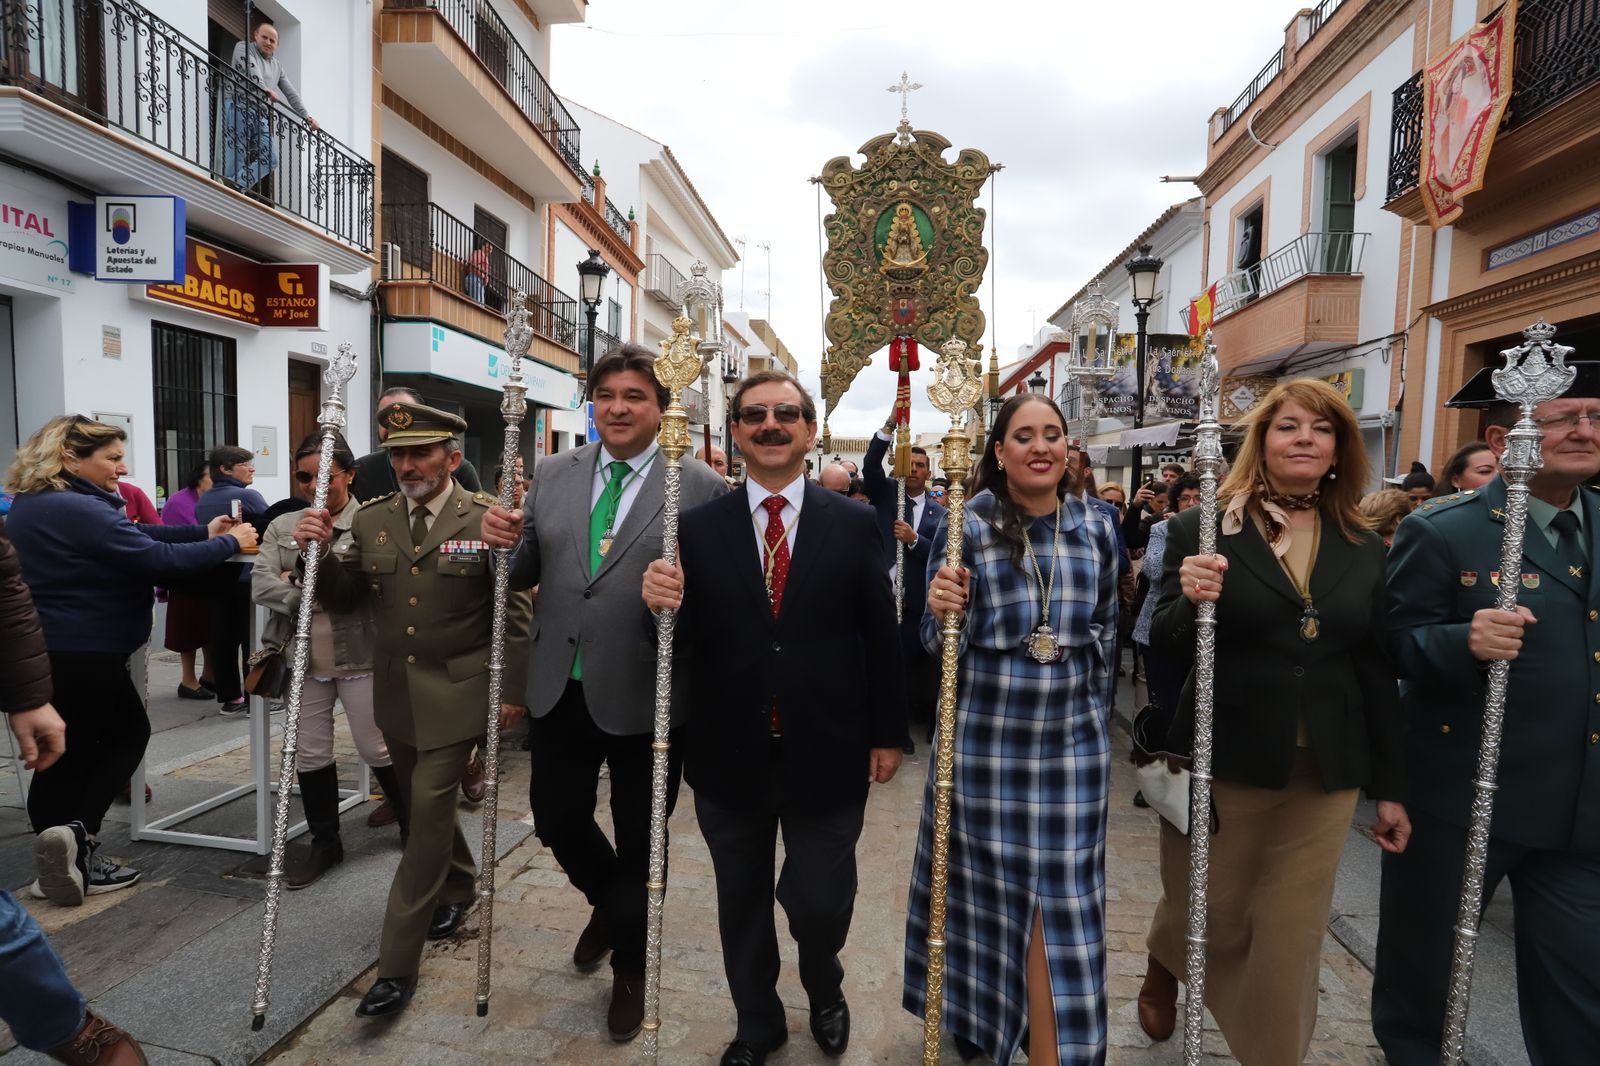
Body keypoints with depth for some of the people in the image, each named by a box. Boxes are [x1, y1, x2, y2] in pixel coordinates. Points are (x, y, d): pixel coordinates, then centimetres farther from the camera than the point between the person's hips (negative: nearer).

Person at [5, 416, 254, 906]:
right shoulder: (81, 511, -22)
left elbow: (131, 536, 9)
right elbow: (158, 559, -24)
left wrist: (203, 532, 3)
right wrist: (228, 543, -12)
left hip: (40, 652, 9)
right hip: (81, 655, -9)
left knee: (62, 755, 14)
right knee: (128, 733, 11)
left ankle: (67, 860, 20)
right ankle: (78, 832, -3)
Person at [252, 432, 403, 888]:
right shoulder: (283, 527, 7)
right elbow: (260, 585, -3)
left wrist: (298, 584, -11)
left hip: (359, 656, -5)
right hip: (303, 659, 5)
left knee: (376, 748, 7)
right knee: (310, 753, 13)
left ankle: (412, 821, 30)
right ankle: (324, 840, 30)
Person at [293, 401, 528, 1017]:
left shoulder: (487, 518, -12)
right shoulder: (370, 520, 3)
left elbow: (514, 612, -10)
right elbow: (342, 600, 5)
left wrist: (514, 689, -10)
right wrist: (319, 553, -14)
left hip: (456, 694, -6)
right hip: (395, 693, 6)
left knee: (428, 810, -6)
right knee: (420, 806, 21)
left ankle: (397, 965, 8)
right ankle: (458, 886, 47)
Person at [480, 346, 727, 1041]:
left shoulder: (702, 488, -9)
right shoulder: (553, 475, 4)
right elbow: (523, 574, 7)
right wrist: (501, 543, -14)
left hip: (645, 696, -4)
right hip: (560, 691, 4)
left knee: (639, 841, 14)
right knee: (555, 818, 18)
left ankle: (630, 968, 43)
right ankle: (610, 903, 52)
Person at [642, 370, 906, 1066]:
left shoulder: (855, 525, -4)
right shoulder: (698, 527, -3)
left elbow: (882, 637, -1)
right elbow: (683, 640, -4)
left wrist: (887, 733, 1)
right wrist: (662, 606, -25)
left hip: (826, 755, -1)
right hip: (730, 755, 2)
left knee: (820, 903, 10)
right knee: (742, 904, 19)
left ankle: (824, 989, 47)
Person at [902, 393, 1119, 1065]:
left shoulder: (1096, 529, 3)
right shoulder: (970, 524, -6)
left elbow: (1106, 632, 13)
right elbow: (938, 642, -4)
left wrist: (1093, 715, 15)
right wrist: (940, 610, -26)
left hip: (1071, 742, 2)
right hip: (985, 740, -2)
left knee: (1061, 899, 7)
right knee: (990, 888, 14)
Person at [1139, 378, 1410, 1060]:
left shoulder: (1363, 549, 5)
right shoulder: (1201, 530, -7)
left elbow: (1378, 672, 8)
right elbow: (1162, 644, -9)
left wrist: (1390, 786, 9)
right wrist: (1191, 600, -30)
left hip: (1326, 775, 3)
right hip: (1222, 766, -2)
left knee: (1293, 939, 12)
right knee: (1204, 915, 16)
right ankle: (1162, 969, 50)